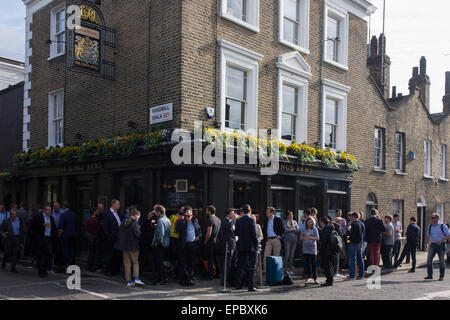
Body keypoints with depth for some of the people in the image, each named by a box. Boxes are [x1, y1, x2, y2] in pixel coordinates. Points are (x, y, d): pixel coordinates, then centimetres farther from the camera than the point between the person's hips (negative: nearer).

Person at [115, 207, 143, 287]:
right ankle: (136, 278, -5)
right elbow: (138, 234, -20)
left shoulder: (123, 223, 6)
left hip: (124, 246, 6)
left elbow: (119, 233, 10)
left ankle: (128, 281, 9)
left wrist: (120, 243, 16)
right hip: (133, 246, -6)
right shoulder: (135, 223, -14)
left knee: (127, 263, 10)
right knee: (135, 262, 8)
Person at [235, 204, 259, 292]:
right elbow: (254, 234, -15)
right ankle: (251, 286, -1)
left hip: (241, 246, 5)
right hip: (251, 246, -5)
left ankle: (238, 285, 16)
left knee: (240, 266, 12)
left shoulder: (238, 220, 5)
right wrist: (256, 244, -7)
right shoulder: (251, 220, -12)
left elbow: (237, 233, 9)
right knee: (251, 267, 0)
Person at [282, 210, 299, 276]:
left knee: (292, 255, 3)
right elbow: (285, 230, -9)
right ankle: (286, 269, -3)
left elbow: (298, 231, 7)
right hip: (287, 239, -4)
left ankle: (291, 269, 9)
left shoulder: (295, 222, 16)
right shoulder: (285, 222, 4)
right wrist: (293, 229, -1)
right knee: (287, 255, -9)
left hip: (294, 240, 4)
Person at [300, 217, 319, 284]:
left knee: (314, 263, -6)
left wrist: (310, 237, -20)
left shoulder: (315, 229, 5)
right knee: (307, 263, 1)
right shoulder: (304, 230, 9)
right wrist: (305, 237, -15)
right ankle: (309, 276, 11)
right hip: (305, 248, 2)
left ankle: (315, 278, -5)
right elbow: (301, 238, 5)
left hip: (313, 248, -2)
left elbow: (317, 238, -4)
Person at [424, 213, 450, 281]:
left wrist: (441, 240, -18)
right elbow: (428, 236, 19)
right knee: (429, 259, -8)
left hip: (441, 245, -4)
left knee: (442, 261, 4)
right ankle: (430, 275, -1)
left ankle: (441, 276, 14)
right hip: (433, 245, 4)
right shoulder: (430, 226, 8)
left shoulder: (442, 226, -5)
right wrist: (427, 244, 6)